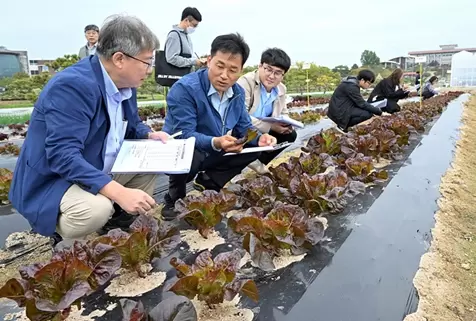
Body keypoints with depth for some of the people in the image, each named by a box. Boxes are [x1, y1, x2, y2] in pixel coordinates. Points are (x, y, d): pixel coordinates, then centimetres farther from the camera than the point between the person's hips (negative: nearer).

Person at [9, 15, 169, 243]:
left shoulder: (125, 84, 0)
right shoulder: (71, 85, -27)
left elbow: (131, 125, 17)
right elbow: (63, 156, -34)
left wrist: (149, 135, -7)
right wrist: (120, 193, -41)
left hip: (98, 171, 9)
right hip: (50, 182, -8)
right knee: (97, 208, -35)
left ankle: (125, 223, 11)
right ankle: (56, 228, 0)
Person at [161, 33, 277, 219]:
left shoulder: (238, 92, -1)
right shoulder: (185, 88, -25)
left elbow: (244, 127, 5)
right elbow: (184, 135, -29)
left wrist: (259, 138, -18)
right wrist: (215, 142, -47)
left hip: (214, 153, 7)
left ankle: (207, 182, 8)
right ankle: (174, 198, -6)